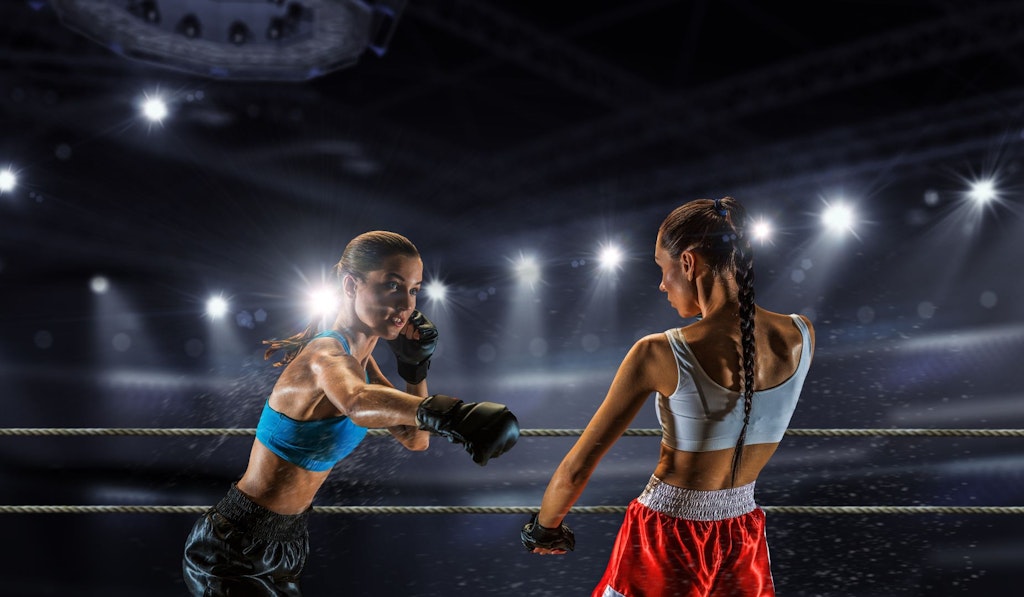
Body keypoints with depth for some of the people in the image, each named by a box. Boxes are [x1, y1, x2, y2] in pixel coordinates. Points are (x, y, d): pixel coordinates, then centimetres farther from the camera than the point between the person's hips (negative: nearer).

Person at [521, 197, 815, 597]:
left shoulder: (660, 354, -20)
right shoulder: (800, 336, -9)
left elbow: (576, 468, -13)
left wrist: (545, 528, 3)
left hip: (665, 539, -3)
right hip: (743, 542, 4)